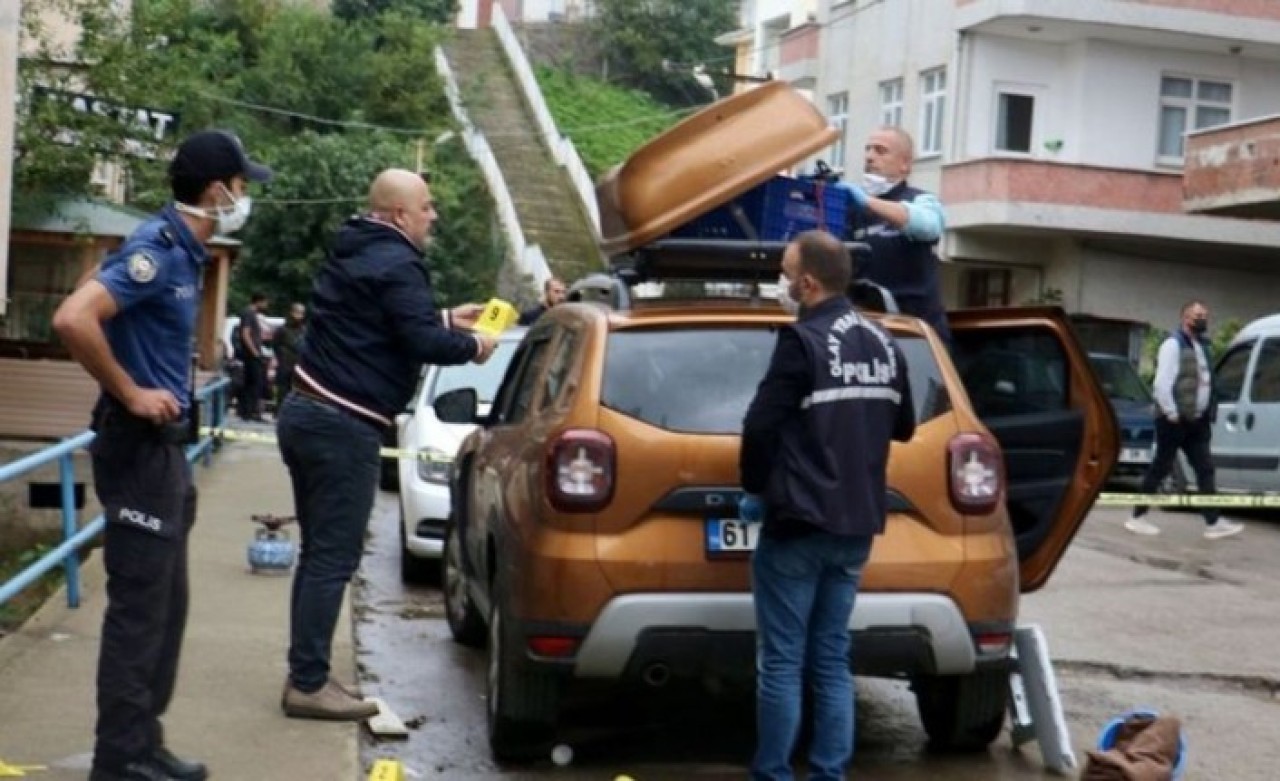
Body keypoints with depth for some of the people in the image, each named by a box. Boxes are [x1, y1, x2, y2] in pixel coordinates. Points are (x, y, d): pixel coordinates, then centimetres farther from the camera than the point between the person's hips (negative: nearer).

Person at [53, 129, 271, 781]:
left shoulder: (182, 250, 10)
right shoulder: (157, 249, -19)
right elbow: (72, 319, -31)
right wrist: (130, 395, -21)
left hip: (162, 447, 10)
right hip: (139, 448, -10)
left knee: (165, 605, 15)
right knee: (138, 608, -4)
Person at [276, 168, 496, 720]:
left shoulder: (353, 255, 18)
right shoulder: (397, 265, -12)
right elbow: (423, 342, -21)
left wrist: (445, 320, 28)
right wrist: (472, 346, -3)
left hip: (304, 410, 10)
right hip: (343, 426, -10)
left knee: (319, 553, 15)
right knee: (334, 558, -6)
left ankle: (305, 675, 19)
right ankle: (308, 684, -4)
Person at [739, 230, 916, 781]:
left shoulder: (804, 341, -14)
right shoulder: (884, 345, 10)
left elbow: (761, 426, -15)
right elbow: (903, 427, 22)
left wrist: (756, 489, 0)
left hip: (798, 523, -7)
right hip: (856, 524, 7)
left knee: (781, 662, 0)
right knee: (831, 660, 12)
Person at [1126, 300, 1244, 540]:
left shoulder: (1201, 346, 17)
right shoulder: (1173, 344, -12)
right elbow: (1162, 383, -19)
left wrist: (1209, 412, 13)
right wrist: (1171, 413, -20)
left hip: (1197, 421, 9)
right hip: (1174, 420, -9)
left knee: (1205, 469, 3)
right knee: (1160, 468, -2)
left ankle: (1213, 522, 3)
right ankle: (1137, 517, 7)